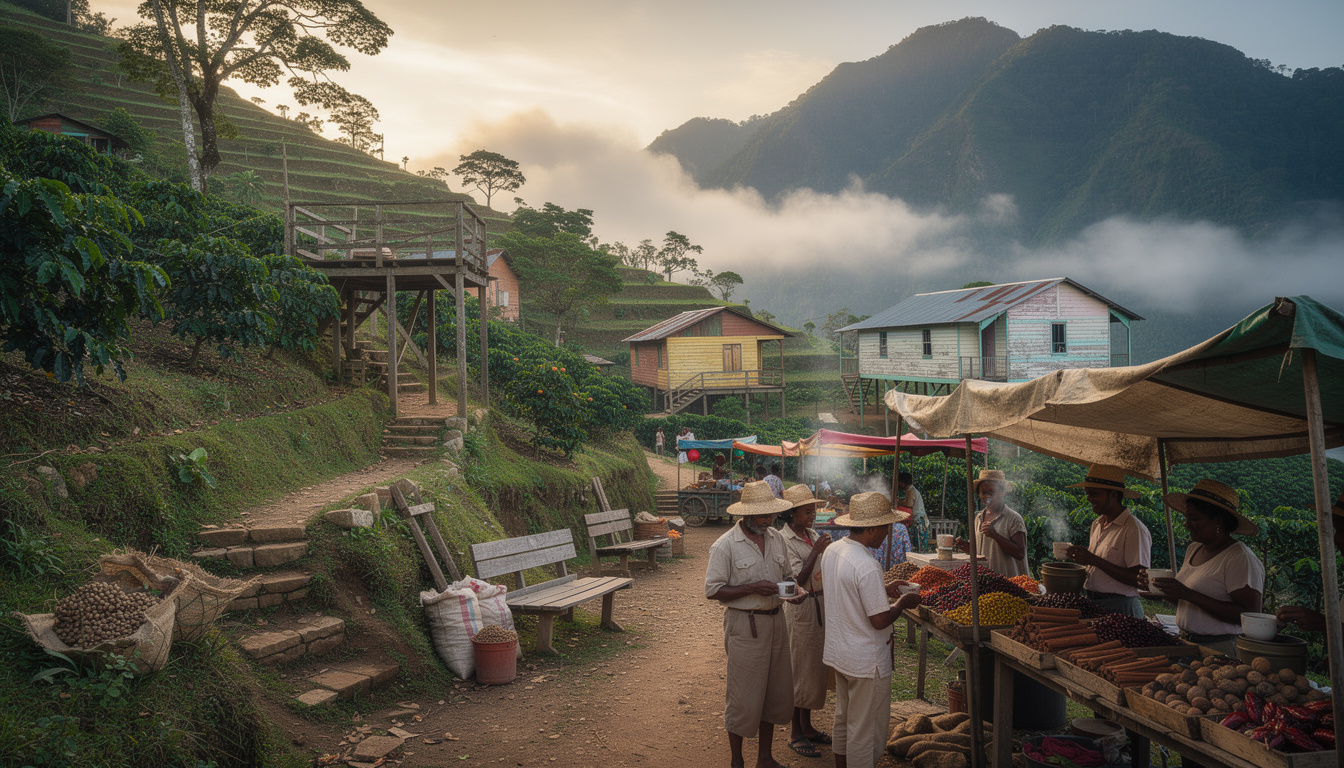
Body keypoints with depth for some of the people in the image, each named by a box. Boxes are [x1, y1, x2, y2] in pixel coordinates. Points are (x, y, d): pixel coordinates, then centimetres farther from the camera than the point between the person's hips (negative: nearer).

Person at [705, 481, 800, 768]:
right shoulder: (725, 546, -13)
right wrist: (753, 588, -21)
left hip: (775, 621, 6)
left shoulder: (777, 539, 6)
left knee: (775, 693, 14)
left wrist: (794, 590, -5)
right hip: (745, 625, -6)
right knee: (744, 698, 2)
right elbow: (713, 590, -14)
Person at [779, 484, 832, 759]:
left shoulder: (813, 536, 8)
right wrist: (816, 551, -21)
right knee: (799, 669, 1)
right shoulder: (784, 540, -15)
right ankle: (795, 734, 14)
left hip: (820, 605, 8)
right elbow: (798, 579, -20)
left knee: (816, 668, 16)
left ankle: (807, 726, 30)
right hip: (799, 609, -8)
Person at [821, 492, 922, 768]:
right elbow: (880, 620, -24)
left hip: (838, 652, 9)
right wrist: (903, 603, -6)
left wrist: (883, 590, 13)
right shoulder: (867, 566, -28)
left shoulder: (831, 551, 0)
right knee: (866, 730, 8)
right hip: (867, 661, -9)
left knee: (843, 719, 25)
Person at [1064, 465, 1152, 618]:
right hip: (1092, 603, 7)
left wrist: (1094, 560, -21)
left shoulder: (1134, 529, -14)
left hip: (1119, 607, -7)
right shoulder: (1097, 524, 12)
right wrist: (1079, 556, -1)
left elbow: (1138, 579, -20)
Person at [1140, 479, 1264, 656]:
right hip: (1186, 642, 6)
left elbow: (1249, 615, -20)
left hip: (1220, 650, -6)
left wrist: (1188, 594, -23)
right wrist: (1157, 588, 3)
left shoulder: (1241, 558, -12)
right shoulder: (1193, 549, 12)